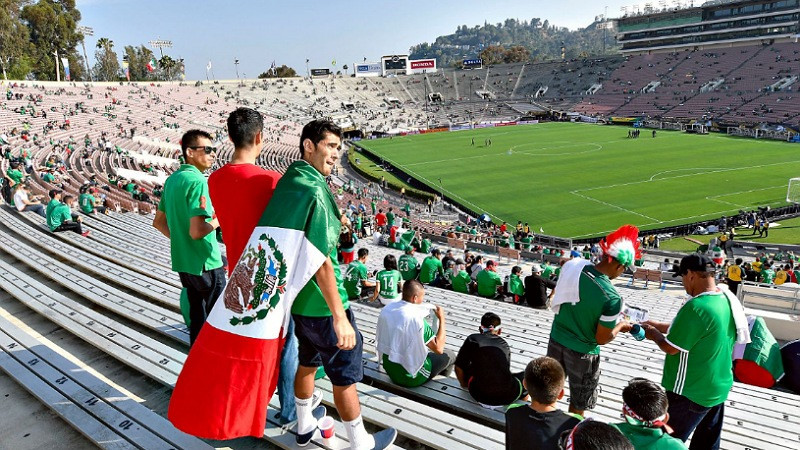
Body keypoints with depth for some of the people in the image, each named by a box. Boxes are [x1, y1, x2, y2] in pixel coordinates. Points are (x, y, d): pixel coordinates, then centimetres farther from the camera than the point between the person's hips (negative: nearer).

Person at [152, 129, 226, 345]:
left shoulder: (172, 180, 9)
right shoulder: (198, 181, -19)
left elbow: (158, 222, 17)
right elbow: (197, 231, -26)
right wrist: (218, 220, -10)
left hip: (182, 261, 9)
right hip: (205, 263, -8)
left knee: (197, 317, 18)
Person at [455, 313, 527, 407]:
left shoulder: (472, 339, 3)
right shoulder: (504, 344, 9)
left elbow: (459, 367, 6)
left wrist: (463, 383, 25)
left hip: (479, 396, 0)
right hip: (507, 397, 0)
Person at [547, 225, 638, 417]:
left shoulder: (572, 265, -13)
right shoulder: (611, 297, -30)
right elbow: (602, 339, -19)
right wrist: (620, 326, 2)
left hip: (556, 338, 6)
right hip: (581, 352, -6)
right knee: (578, 403, 20)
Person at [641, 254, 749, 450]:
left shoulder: (696, 307, -30)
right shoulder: (728, 298, -1)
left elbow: (671, 348, -22)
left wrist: (654, 334, -3)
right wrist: (659, 325, 12)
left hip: (690, 393, -8)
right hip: (718, 387, 9)